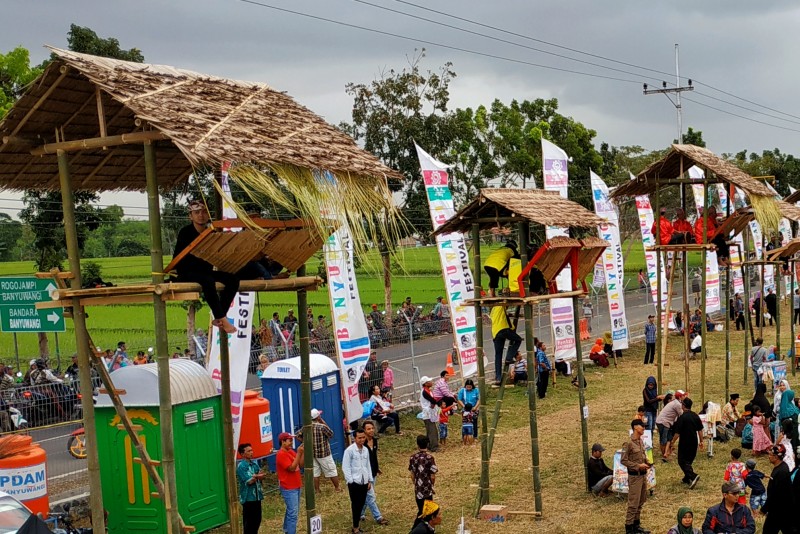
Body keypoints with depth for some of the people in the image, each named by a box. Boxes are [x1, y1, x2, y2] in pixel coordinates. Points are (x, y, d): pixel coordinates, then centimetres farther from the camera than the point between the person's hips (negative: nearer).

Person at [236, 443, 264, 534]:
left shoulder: (254, 464, 9)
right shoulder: (241, 466, -14)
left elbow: (261, 477, 4)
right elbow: (249, 481, -19)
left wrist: (255, 476, -16)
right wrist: (257, 476, -8)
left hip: (257, 496, 7)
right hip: (248, 498, -7)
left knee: (257, 519, 14)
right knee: (248, 520, 0)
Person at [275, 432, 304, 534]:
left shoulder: (291, 451, 10)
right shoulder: (281, 454, -18)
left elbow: (301, 464, 8)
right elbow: (292, 468, -23)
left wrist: (303, 452, -4)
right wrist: (298, 453, -23)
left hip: (296, 486, 9)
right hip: (289, 488, -9)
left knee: (291, 511, 18)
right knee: (293, 513, -9)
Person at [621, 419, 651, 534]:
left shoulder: (641, 441, 7)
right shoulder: (629, 443, -17)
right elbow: (624, 460, -16)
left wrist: (647, 463, 1)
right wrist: (638, 466, -19)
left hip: (643, 474, 8)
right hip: (634, 476, -8)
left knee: (640, 502, 16)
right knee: (633, 503, -5)